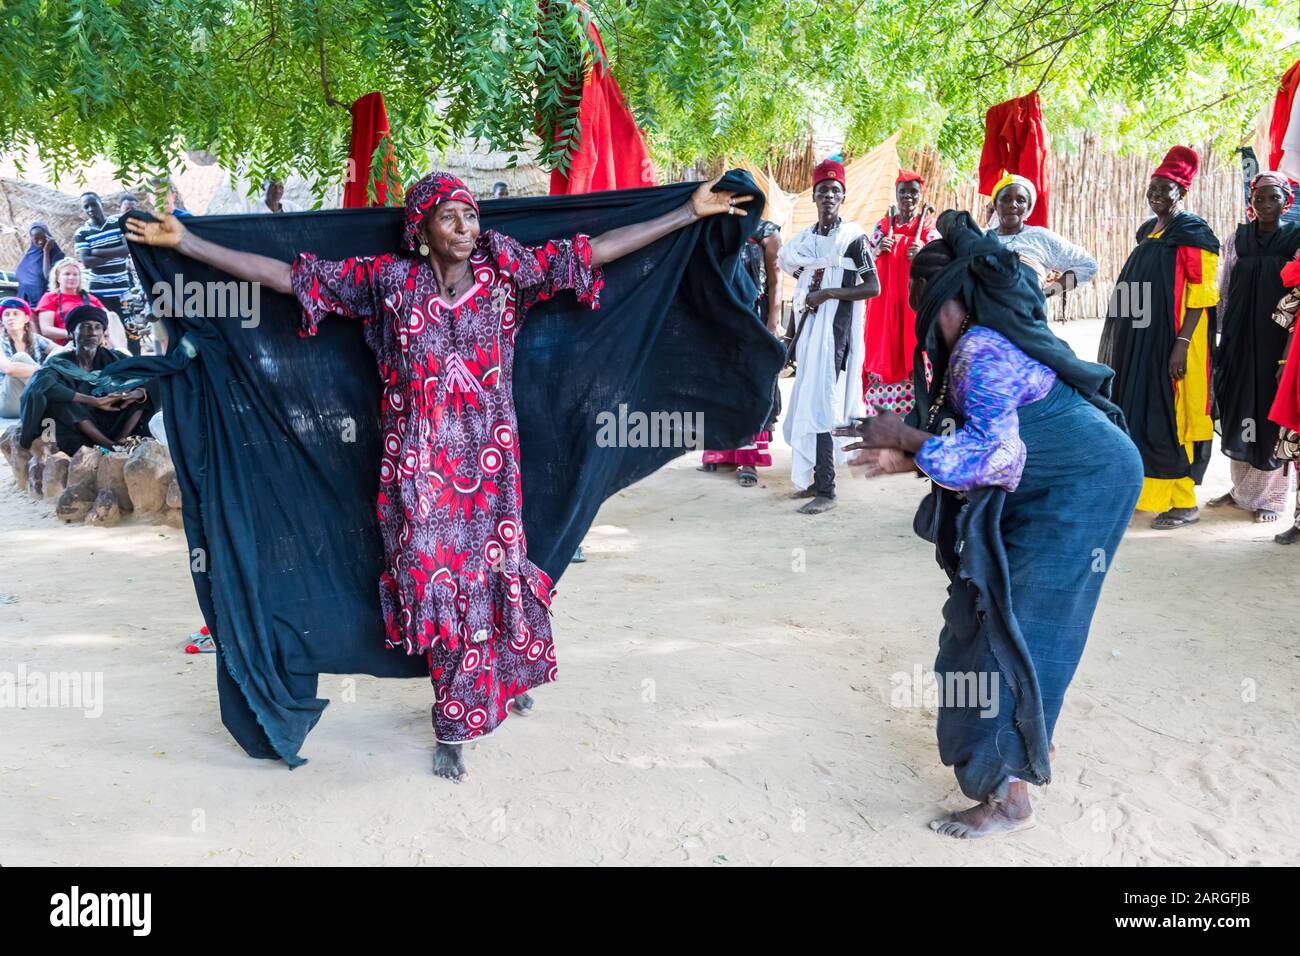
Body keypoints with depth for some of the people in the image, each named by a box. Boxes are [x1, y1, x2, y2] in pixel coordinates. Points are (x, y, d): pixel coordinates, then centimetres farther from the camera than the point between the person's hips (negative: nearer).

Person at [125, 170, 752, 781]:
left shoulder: (504, 272, -2)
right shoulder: (389, 280, -4)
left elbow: (595, 251, -1)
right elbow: (286, 275, -4)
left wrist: (690, 212, -2)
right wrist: (185, 242, -7)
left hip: (488, 460, 1)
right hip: (421, 466, -1)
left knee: (493, 572, 13)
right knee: (438, 583, 4)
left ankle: (511, 674, 42)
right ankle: (454, 724, 21)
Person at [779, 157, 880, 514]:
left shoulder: (852, 236, -5)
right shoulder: (804, 238, 14)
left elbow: (874, 287, -8)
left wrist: (830, 292, -17)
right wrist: (792, 334, 14)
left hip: (834, 329, -7)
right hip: (808, 328, 7)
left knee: (820, 404, -13)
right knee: (806, 403, 7)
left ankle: (825, 490, -11)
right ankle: (815, 479, 16)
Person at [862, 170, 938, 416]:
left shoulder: (929, 227, 4)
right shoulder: (883, 226, 12)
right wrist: (878, 250, -4)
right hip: (885, 301, 2)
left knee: (913, 349, -7)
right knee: (883, 351, 0)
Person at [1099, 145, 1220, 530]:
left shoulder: (1193, 233, -9)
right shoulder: (1147, 231, 14)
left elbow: (1200, 296, -14)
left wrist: (1182, 343, -22)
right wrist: (1121, 338, 16)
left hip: (1171, 341, -8)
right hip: (1139, 341, 8)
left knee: (1166, 416, -8)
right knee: (1137, 413, 11)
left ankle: (1184, 502, -1)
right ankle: (1137, 485, 23)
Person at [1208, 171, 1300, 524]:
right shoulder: (1236, 240, 7)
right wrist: (1226, 336, 6)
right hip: (1239, 340, 3)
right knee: (1239, 412, 8)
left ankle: (1271, 496, 12)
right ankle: (1242, 488, 21)